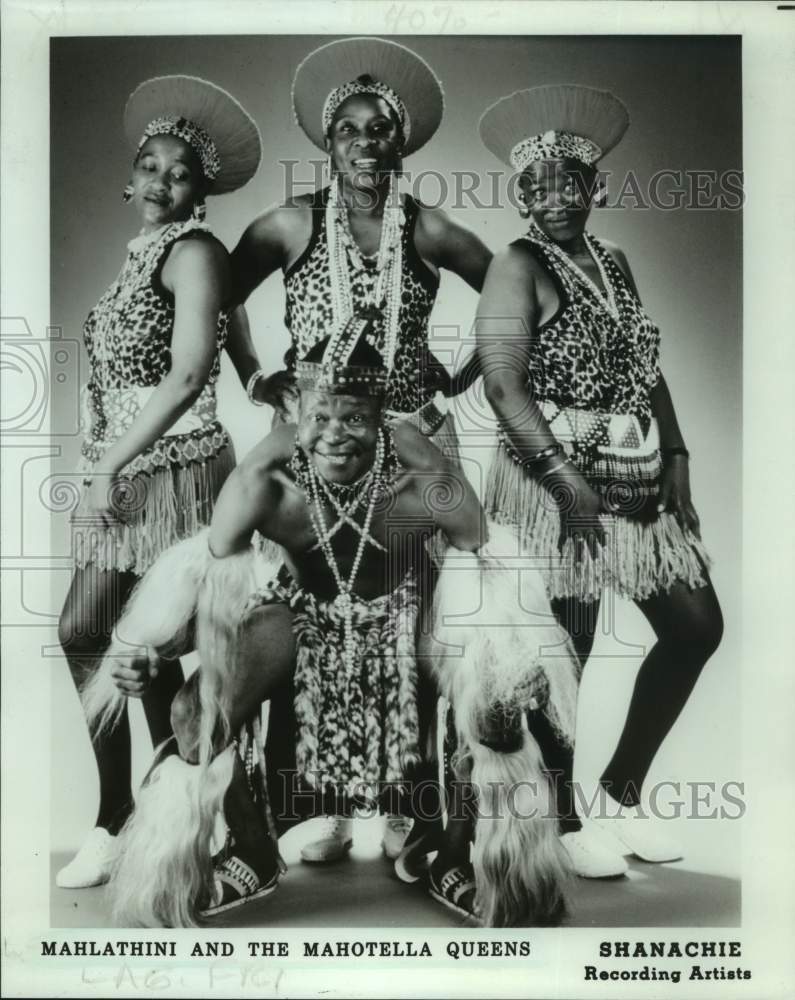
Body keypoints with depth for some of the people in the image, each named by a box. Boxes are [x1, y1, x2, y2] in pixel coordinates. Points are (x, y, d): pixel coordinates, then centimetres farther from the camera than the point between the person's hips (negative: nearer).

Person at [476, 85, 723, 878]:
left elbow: (646, 367, 16)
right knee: (564, 654, -1)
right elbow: (503, 383, -17)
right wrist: (565, 474, -23)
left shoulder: (612, 261, 15)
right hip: (554, 479, -8)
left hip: (639, 478, 8)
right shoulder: (520, 266, -7)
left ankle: (621, 790, 24)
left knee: (696, 626, 8)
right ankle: (563, 819, 20)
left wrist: (676, 458, 6)